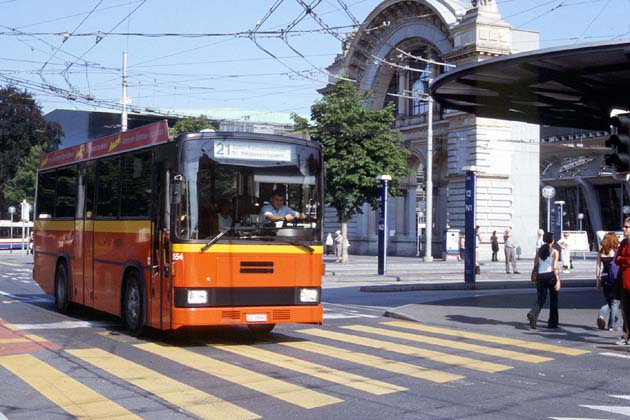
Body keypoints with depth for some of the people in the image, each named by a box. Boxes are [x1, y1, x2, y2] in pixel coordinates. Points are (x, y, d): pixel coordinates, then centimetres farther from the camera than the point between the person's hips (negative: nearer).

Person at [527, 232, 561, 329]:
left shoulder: (539, 251, 6)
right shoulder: (554, 252, -5)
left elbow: (536, 265, 6)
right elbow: (555, 267, -12)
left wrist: (535, 275, 20)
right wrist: (558, 280, -14)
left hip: (540, 275, 3)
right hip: (551, 275, -3)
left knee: (541, 299, 10)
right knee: (553, 299, 11)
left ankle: (532, 314, -19)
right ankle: (552, 323, 14)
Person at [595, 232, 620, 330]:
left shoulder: (601, 252, 4)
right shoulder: (617, 251, -7)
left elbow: (598, 267, 5)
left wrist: (598, 282, 11)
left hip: (604, 278, 4)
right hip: (615, 279, -4)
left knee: (609, 301, 18)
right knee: (615, 301, 7)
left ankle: (602, 315, -6)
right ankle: (613, 325, 8)